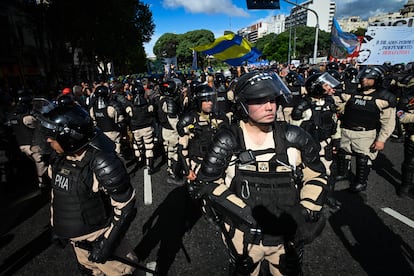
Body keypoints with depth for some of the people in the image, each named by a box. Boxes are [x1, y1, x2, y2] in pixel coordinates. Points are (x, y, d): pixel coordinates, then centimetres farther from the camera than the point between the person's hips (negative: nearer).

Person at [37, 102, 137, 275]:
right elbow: (56, 192, 10)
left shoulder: (101, 163, -30)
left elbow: (125, 207, -24)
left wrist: (107, 244, -19)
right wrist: (55, 226, 15)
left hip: (99, 237, -7)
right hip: (76, 238, 7)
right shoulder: (59, 157, -6)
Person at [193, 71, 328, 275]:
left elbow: (316, 177, 3)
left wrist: (306, 212, -9)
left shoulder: (294, 139, -9)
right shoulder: (227, 143, -16)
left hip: (288, 237, 3)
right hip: (244, 236, -2)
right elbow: (206, 185, -14)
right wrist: (246, 213, -20)